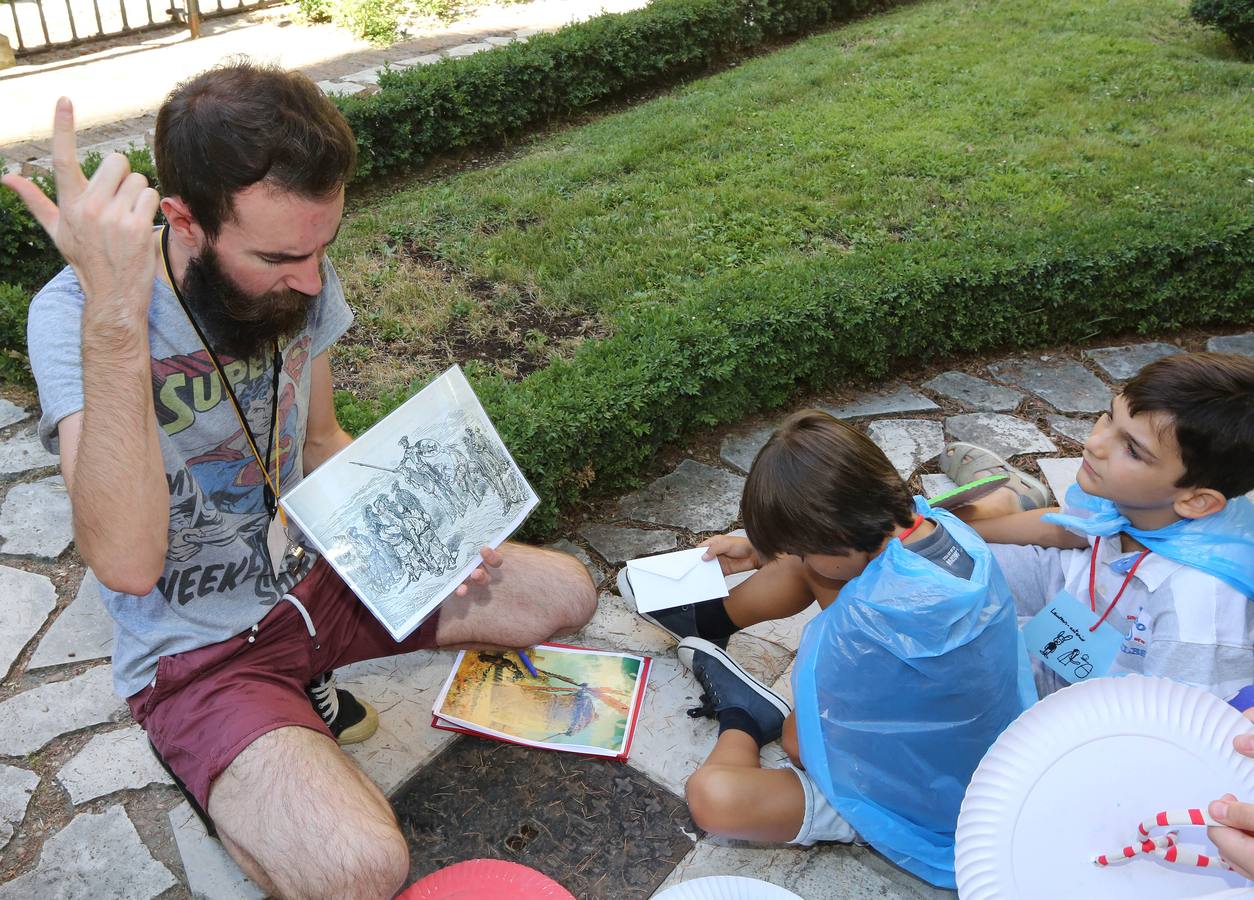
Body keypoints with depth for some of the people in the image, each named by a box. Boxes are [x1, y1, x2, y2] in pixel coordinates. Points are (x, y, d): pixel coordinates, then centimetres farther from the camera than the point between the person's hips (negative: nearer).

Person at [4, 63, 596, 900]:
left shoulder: (298, 283, -7)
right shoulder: (75, 312, -24)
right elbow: (126, 564, -37)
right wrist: (115, 321, -47)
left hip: (317, 577, 6)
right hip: (200, 653, -6)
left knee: (566, 592, 5)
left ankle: (317, 679, 13)